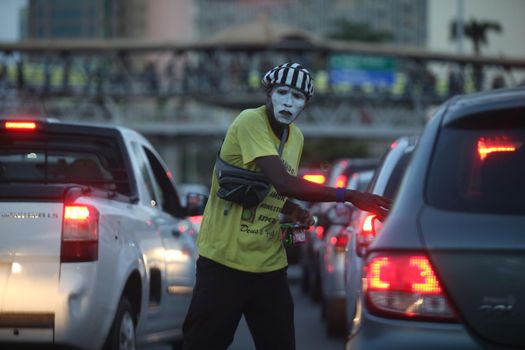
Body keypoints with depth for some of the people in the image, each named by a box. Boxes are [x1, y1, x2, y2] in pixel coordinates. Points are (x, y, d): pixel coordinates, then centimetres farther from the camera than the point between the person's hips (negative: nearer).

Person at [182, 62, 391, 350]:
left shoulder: (296, 138, 9)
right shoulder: (250, 122, -16)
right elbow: (282, 183, -28)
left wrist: (296, 213, 1)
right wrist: (348, 196, -27)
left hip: (269, 264, 7)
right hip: (224, 260, -7)